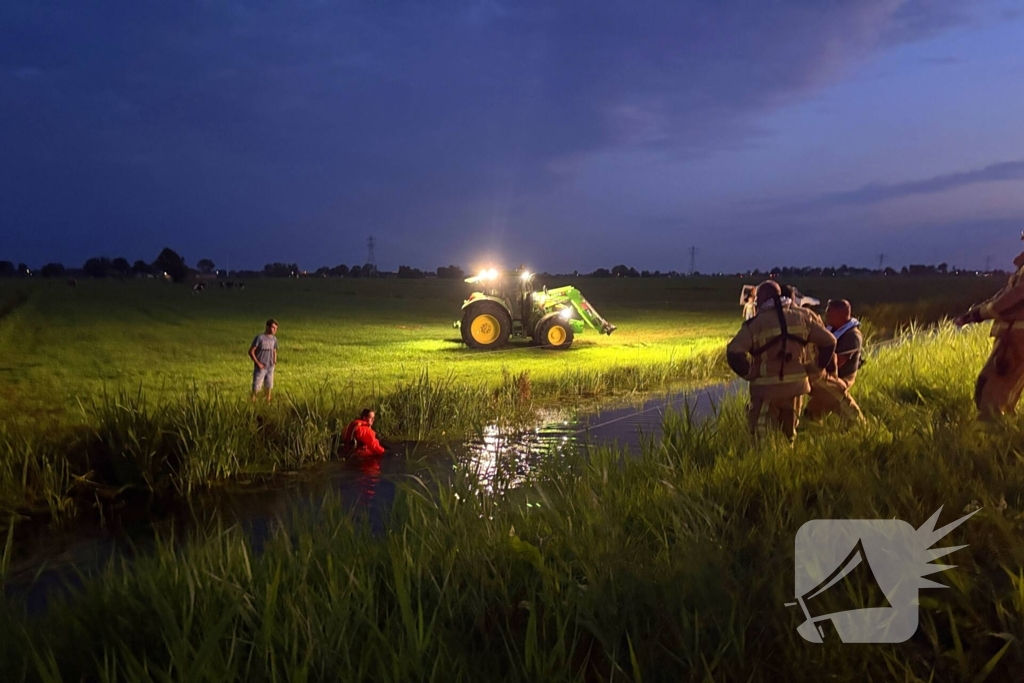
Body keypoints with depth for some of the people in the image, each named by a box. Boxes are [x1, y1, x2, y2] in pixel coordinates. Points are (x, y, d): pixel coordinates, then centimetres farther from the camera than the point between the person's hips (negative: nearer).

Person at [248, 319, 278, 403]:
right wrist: (258, 363, -13)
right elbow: (251, 351, -11)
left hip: (270, 368, 5)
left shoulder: (274, 339, 5)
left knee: (269, 387, 10)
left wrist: (275, 362, 3)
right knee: (256, 387, -2)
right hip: (260, 368, -5)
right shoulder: (259, 337, -12)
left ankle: (268, 402, 21)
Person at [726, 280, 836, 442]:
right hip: (796, 385, 4)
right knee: (788, 434, 22)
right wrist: (817, 368, 12)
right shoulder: (803, 316, 3)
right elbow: (829, 341, 3)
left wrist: (750, 373, -6)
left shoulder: (755, 323, -9)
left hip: (767, 388, -4)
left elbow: (734, 352, -20)